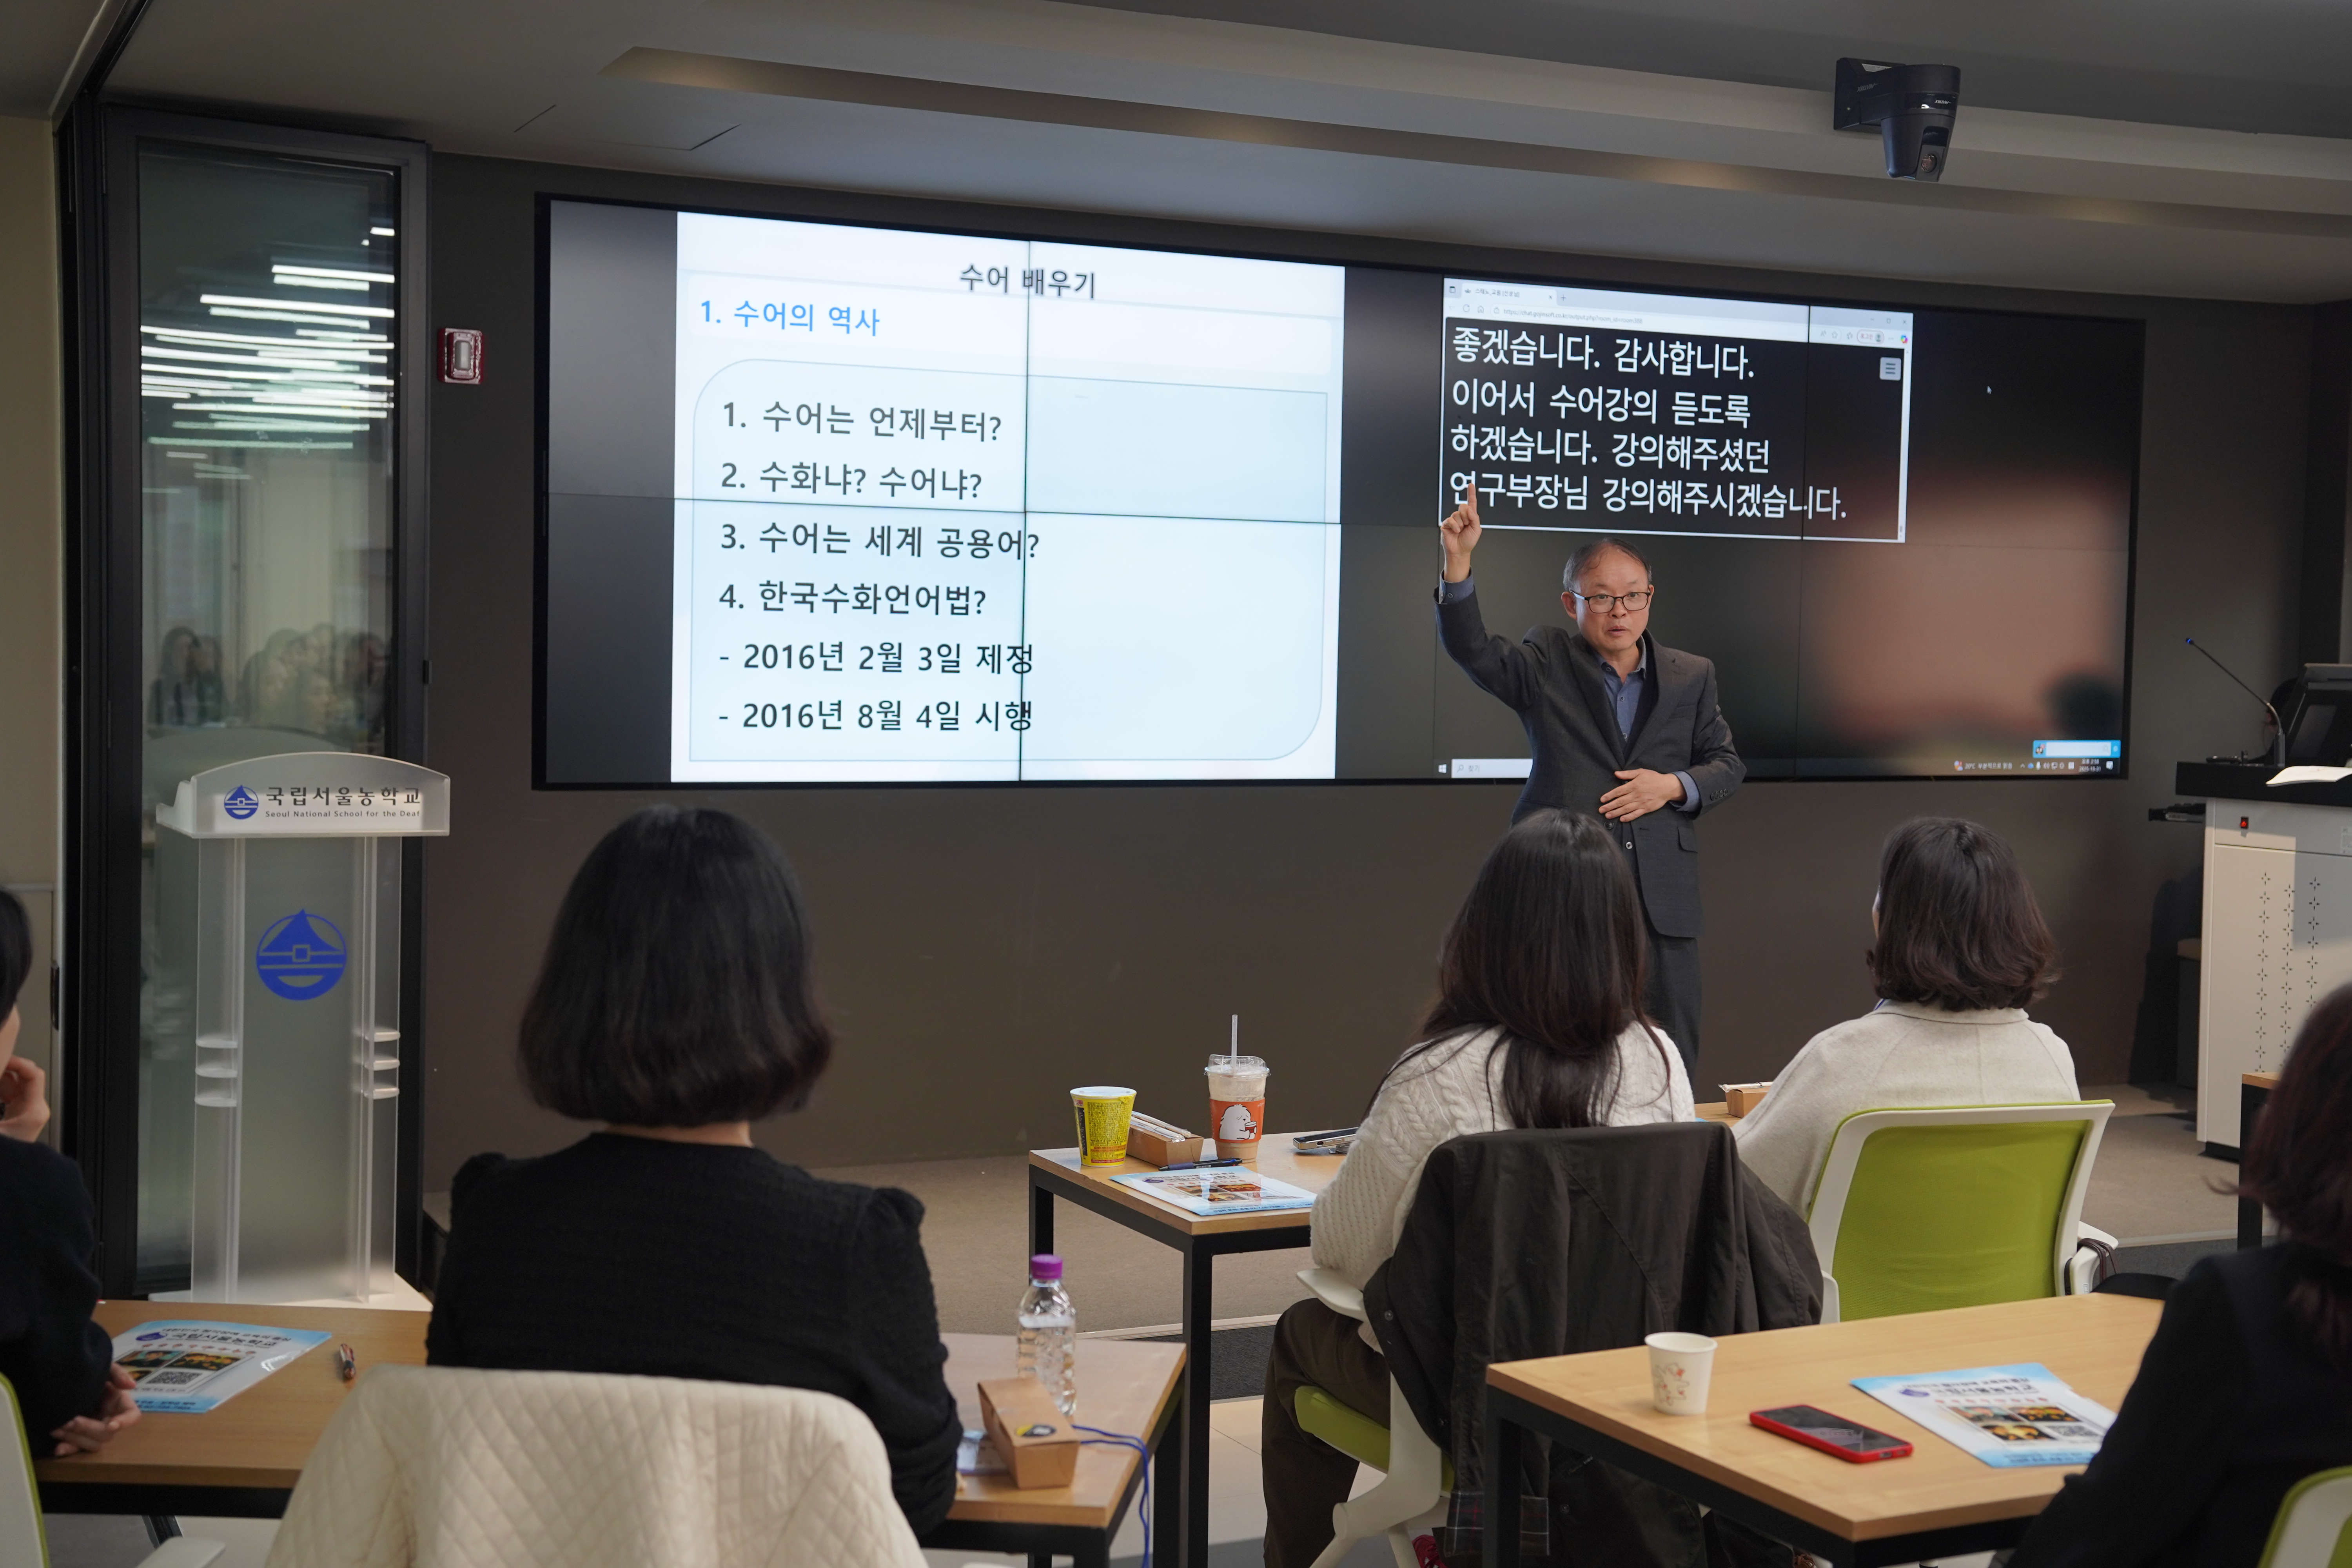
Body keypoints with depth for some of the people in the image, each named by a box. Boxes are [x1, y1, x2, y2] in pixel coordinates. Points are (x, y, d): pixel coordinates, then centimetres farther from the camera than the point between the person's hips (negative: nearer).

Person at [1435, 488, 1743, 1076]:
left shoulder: (1691, 676, 12)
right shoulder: (1546, 664, 4)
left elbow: (1727, 763, 15)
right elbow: (1472, 649, -12)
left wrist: (1674, 786, -6)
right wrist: (1458, 561, -25)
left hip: (1662, 898, 3)